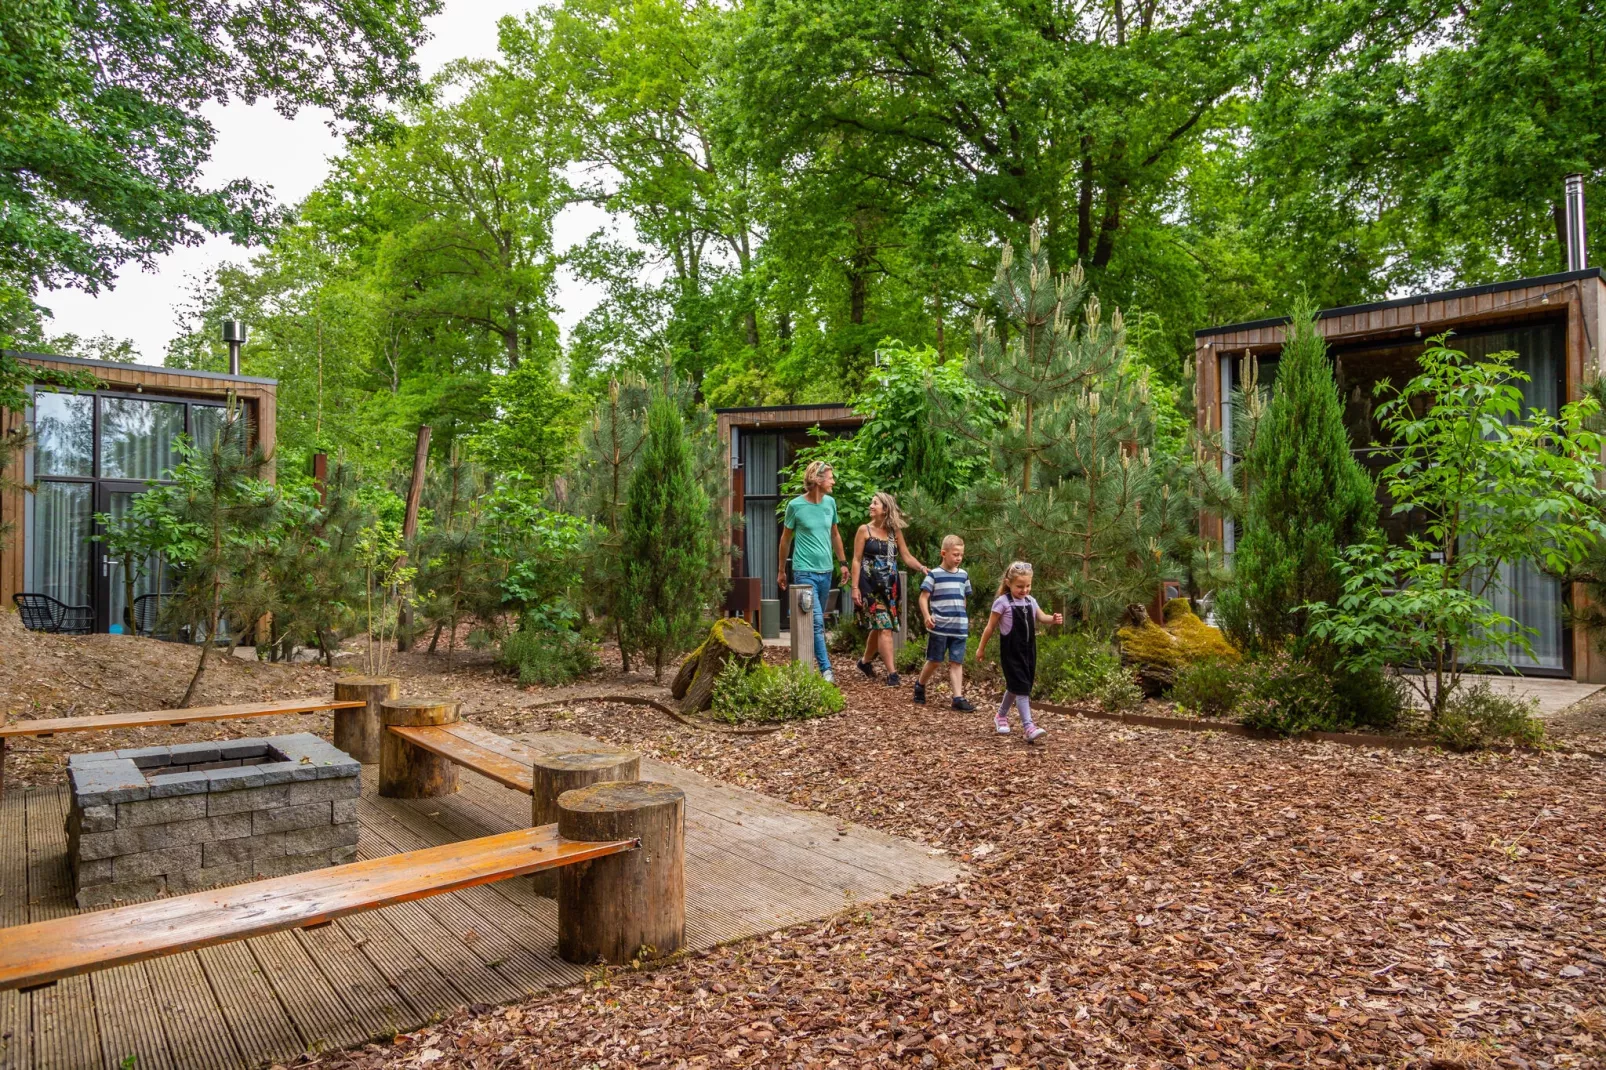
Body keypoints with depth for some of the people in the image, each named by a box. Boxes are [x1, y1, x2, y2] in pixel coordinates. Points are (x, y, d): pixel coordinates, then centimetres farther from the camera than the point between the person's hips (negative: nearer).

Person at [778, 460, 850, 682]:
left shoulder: (830, 502, 6)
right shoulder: (796, 505, -8)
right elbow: (786, 539, 3)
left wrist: (843, 562, 16)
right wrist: (781, 570, 9)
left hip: (826, 571, 6)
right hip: (805, 572, -6)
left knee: (818, 621, 13)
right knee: (816, 621, -11)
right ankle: (826, 669, -10)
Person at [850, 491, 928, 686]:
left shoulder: (895, 532, 8)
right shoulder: (864, 530, -1)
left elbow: (906, 556, 6)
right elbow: (857, 560, -3)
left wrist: (922, 567, -13)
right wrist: (855, 587, -8)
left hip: (890, 585, 5)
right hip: (871, 585, -5)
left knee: (879, 626, 12)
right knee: (884, 627, -12)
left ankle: (865, 661, 33)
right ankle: (892, 673, -12)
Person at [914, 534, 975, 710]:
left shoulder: (963, 575, 10)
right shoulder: (934, 575, -6)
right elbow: (924, 597, -8)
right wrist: (926, 616, -21)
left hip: (960, 628, 4)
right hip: (939, 627, -4)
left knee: (957, 662, 2)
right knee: (934, 661, 6)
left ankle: (958, 698, 2)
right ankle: (920, 686, 28)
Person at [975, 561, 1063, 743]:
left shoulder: (1030, 601, 7)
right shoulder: (1002, 602, -11)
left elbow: (1042, 618, 11)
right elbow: (990, 627, -6)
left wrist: (1054, 619, -12)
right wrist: (981, 648, -1)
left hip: (1028, 650, 7)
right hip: (1011, 652, -7)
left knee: (1015, 687, 17)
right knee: (1021, 688, -13)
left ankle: (1001, 716, 37)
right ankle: (1028, 727, -16)